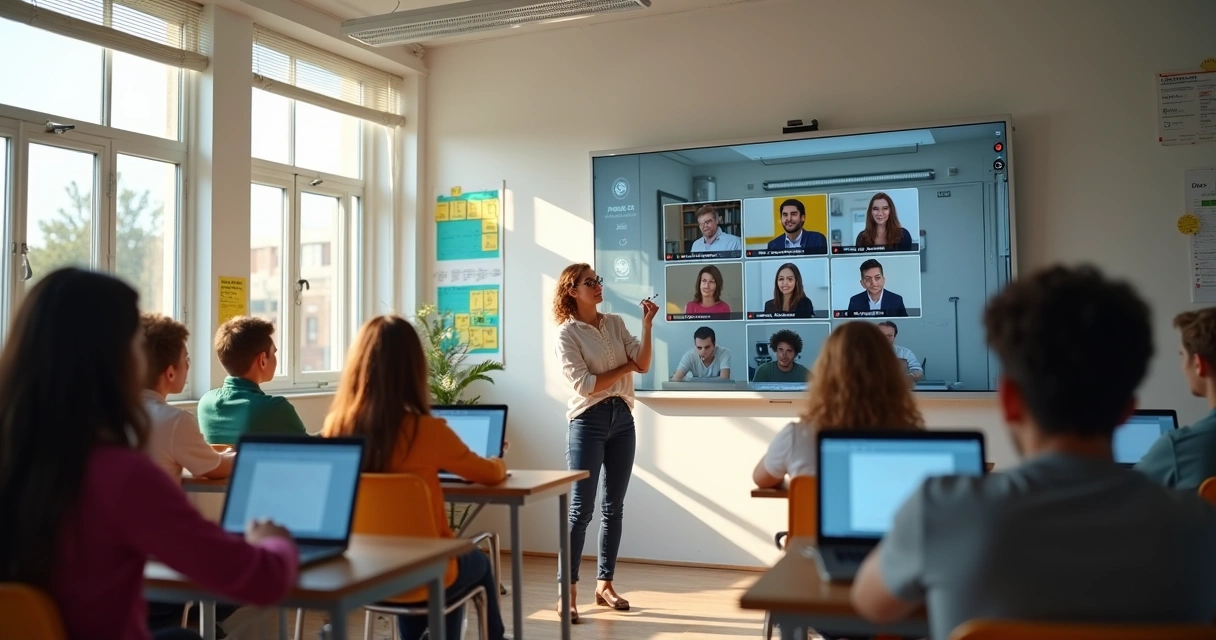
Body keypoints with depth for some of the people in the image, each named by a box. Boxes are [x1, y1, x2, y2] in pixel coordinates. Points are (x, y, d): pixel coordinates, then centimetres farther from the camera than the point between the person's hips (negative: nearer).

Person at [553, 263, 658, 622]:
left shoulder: (615, 323, 9)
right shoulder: (567, 333, -6)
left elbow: (644, 365, -1)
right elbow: (584, 384, -14)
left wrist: (647, 325, -11)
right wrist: (626, 367, -5)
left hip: (622, 418, 6)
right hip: (588, 421, -5)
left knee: (613, 507, 10)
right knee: (581, 509, -6)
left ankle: (604, 584, 20)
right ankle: (568, 593, -1)